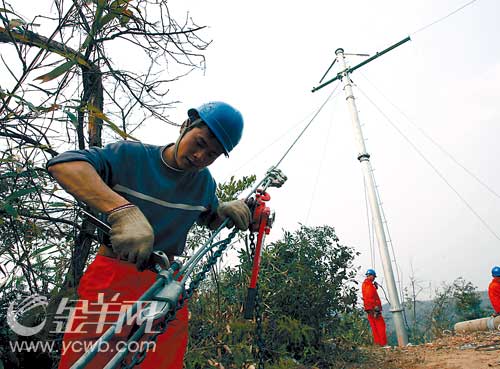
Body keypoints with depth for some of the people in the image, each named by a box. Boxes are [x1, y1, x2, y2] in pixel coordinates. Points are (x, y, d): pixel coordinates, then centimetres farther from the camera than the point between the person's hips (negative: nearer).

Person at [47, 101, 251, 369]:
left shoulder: (205, 182, 6)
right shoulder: (132, 155, -8)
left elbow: (210, 219, 22)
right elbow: (62, 164, -22)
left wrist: (226, 210, -2)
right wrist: (123, 210, -38)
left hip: (166, 283, 3)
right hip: (112, 278, -2)